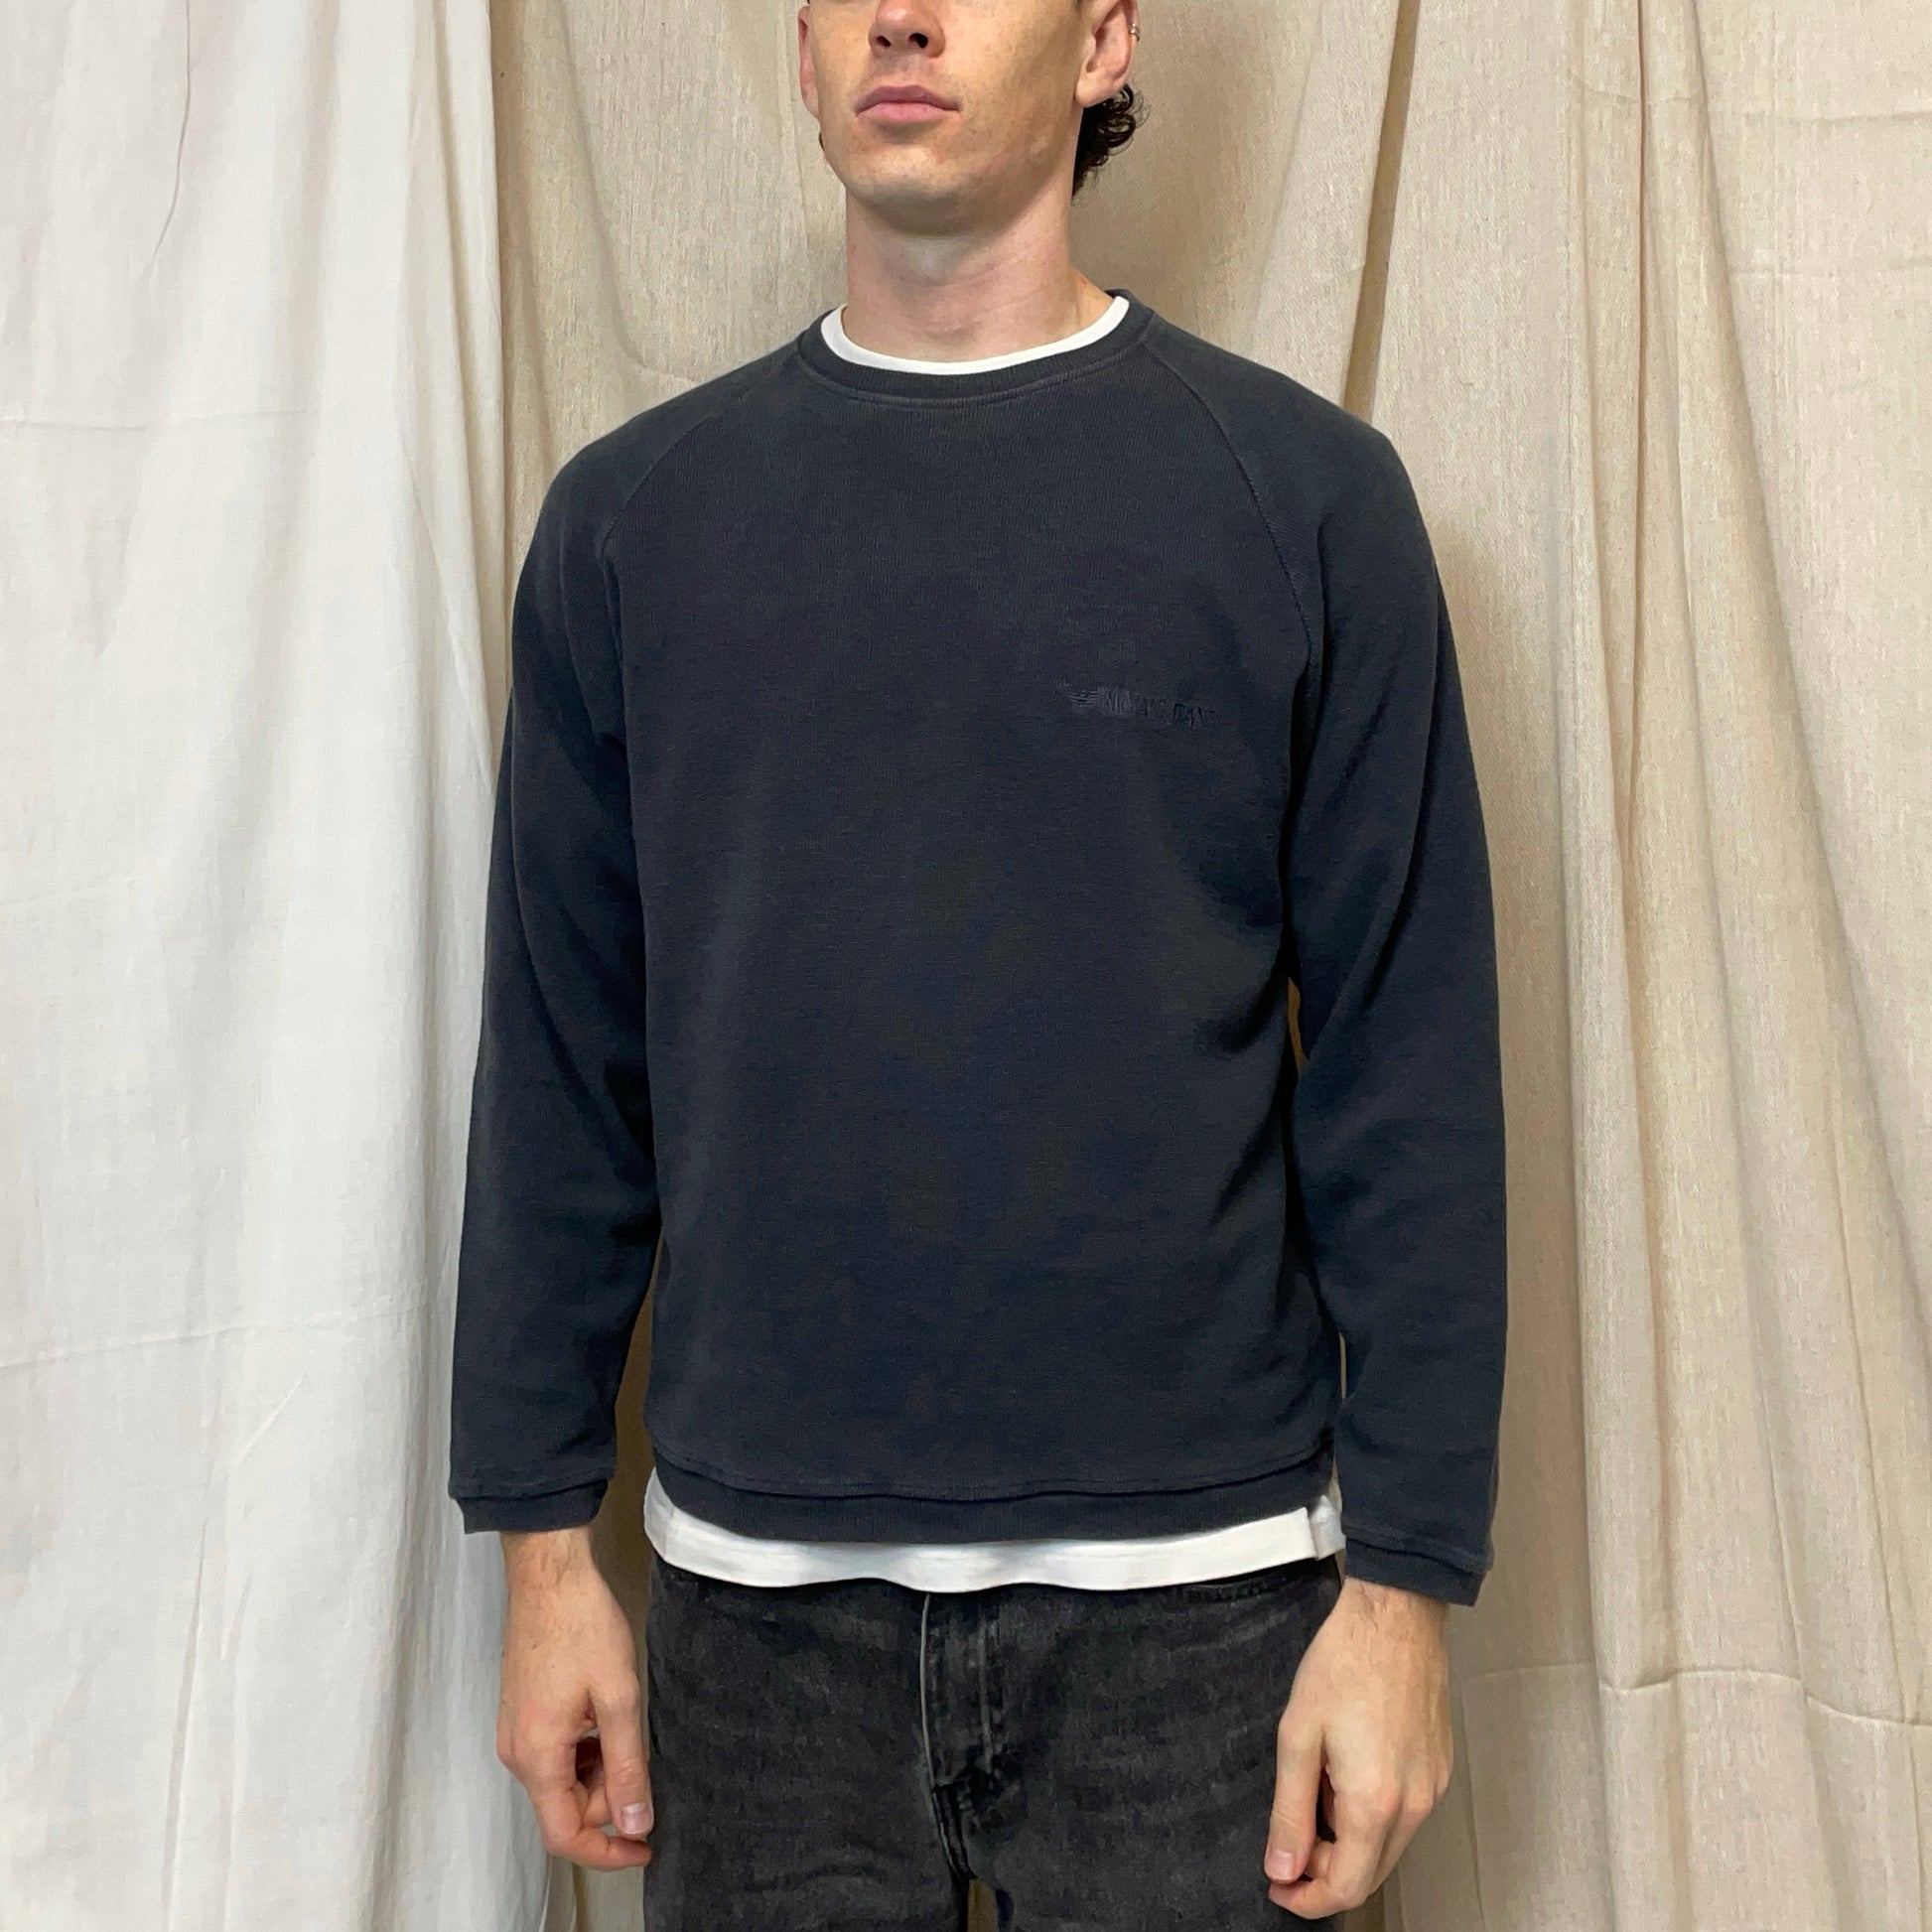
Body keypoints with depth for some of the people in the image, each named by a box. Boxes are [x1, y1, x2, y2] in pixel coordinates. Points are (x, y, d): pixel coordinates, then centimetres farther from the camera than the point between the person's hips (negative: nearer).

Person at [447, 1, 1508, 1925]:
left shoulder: (1303, 490, -2)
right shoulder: (631, 513, 4)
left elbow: (1411, 1074, -3)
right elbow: (559, 1068, 5)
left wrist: (1405, 1574, -5)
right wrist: (543, 1540, 4)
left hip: (1194, 1590, -1)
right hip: (753, 1587, 2)